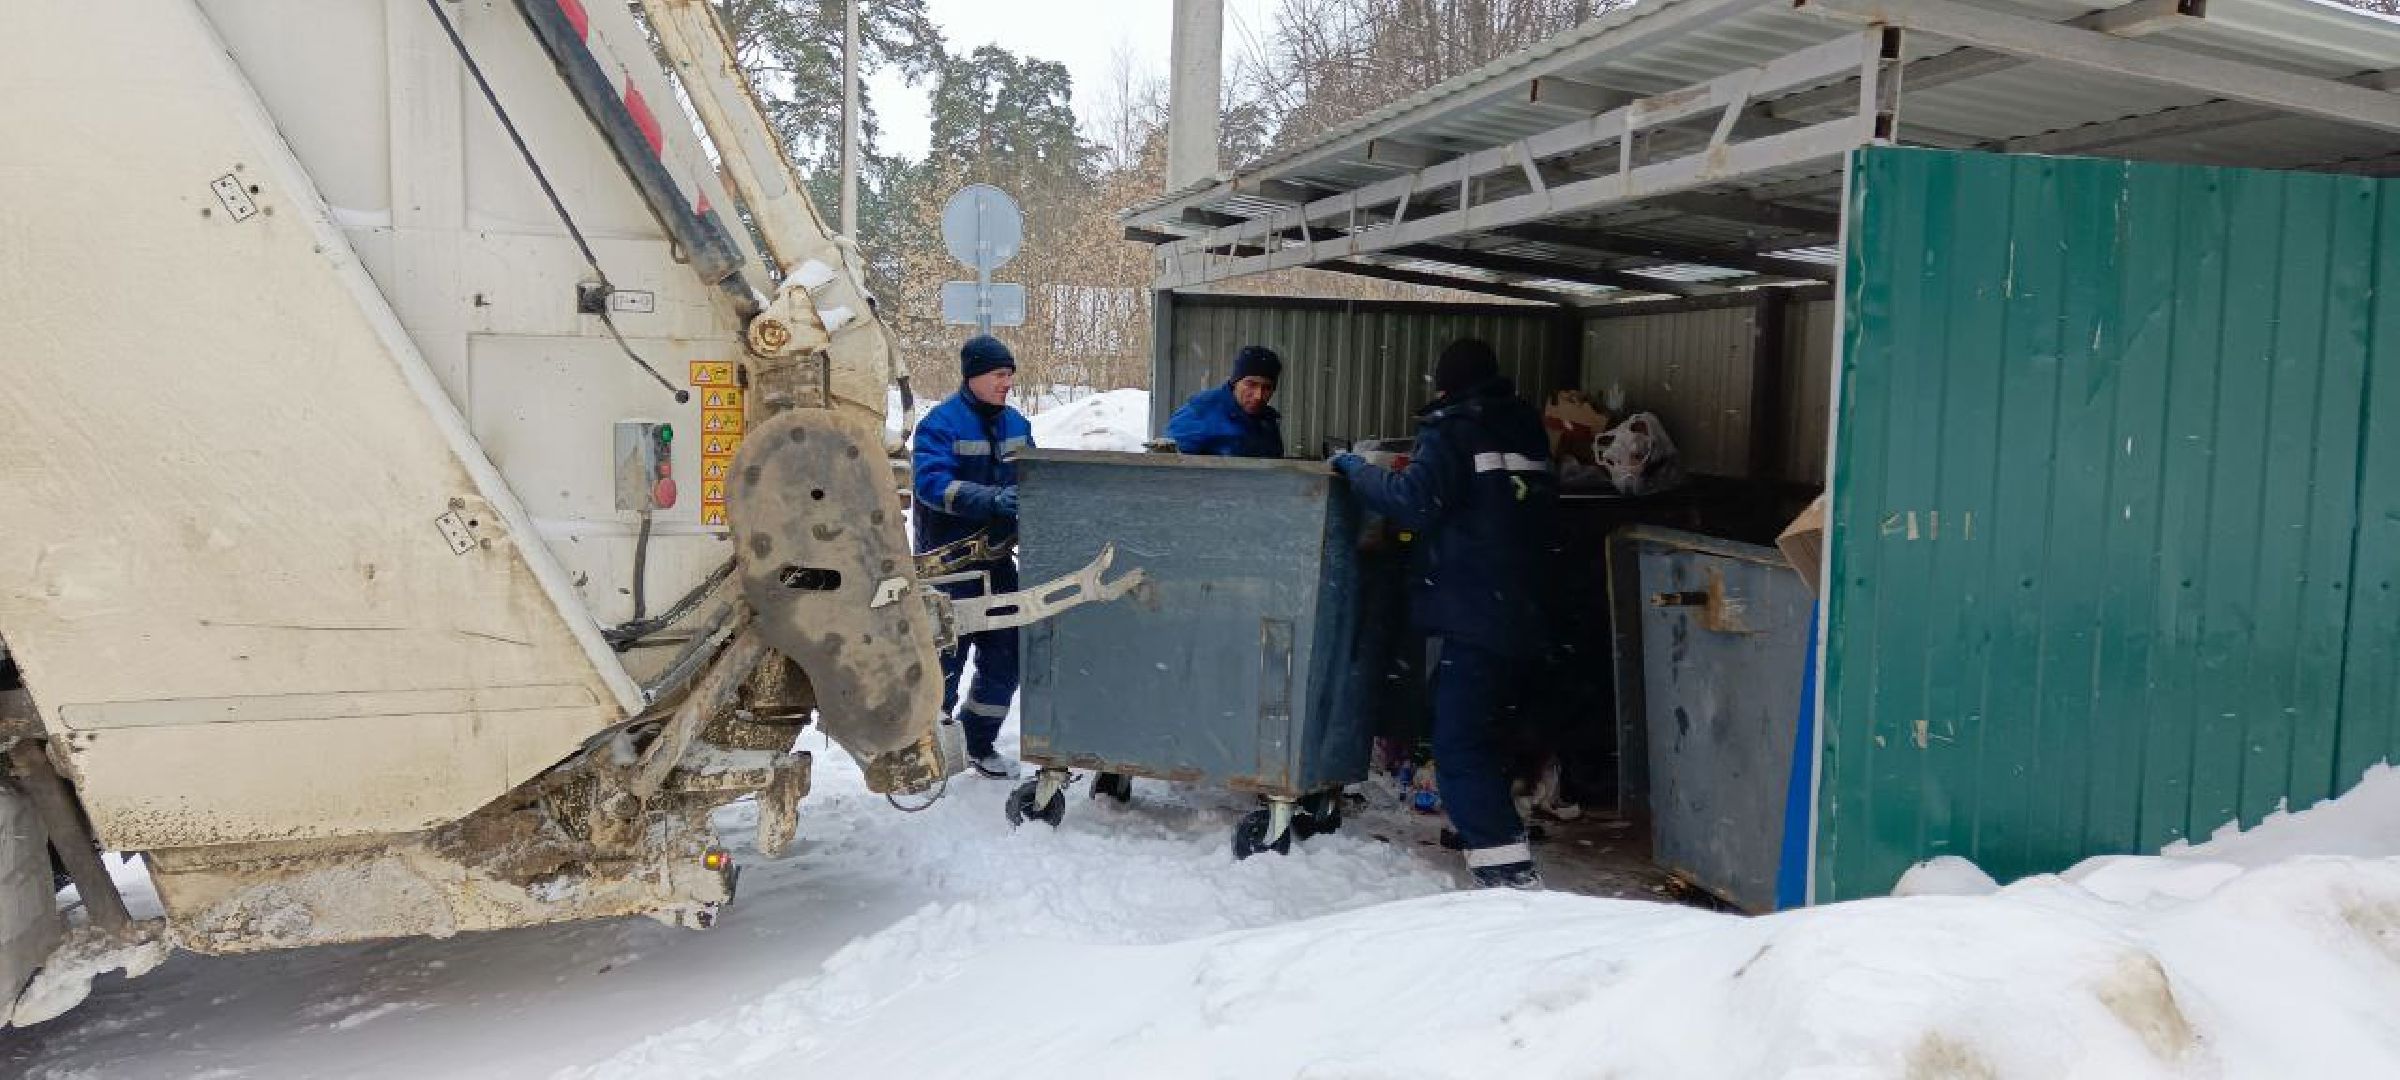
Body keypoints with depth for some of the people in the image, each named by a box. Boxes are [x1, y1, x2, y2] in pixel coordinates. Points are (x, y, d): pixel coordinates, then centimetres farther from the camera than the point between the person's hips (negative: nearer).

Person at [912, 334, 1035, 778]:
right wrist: (992, 499, -38)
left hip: (997, 559, 7)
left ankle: (980, 744, 27)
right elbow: (931, 481, -28)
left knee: (1004, 654, 10)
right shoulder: (941, 422, -15)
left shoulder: (1016, 424, 6)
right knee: (946, 656, 0)